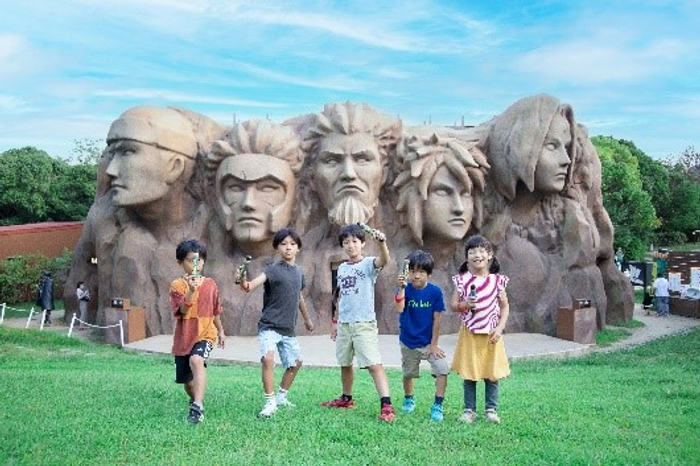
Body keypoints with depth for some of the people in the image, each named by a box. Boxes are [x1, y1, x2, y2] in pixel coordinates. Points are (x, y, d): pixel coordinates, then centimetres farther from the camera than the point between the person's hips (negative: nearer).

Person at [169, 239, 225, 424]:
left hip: (205, 334, -1)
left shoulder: (210, 284, 3)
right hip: (184, 337, 1)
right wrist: (191, 291, -33)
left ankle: (197, 407, -37)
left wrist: (221, 331, 24)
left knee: (197, 361, -32)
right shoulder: (177, 285, -7)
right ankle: (195, 400, 44)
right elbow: (182, 311, -20)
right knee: (187, 380, 12)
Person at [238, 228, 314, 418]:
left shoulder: (299, 272, 7)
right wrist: (244, 282, -50)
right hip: (269, 325, -7)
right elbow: (251, 286, -27)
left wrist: (307, 319, 33)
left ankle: (282, 396, 35)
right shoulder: (273, 269, -12)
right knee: (268, 358, -26)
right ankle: (270, 402, -11)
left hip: (289, 329, 7)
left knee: (296, 362, 15)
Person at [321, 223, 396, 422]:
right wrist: (335, 321, 19)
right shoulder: (342, 268, 11)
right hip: (344, 323, 7)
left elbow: (384, 260, -30)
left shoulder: (368, 264, -7)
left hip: (364, 323, -7)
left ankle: (386, 405, -15)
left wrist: (382, 243, -50)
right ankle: (347, 398, 35)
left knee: (374, 364, -13)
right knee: (345, 363, 18)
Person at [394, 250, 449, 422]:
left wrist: (434, 344, -8)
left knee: (442, 369, -17)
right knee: (408, 373, 16)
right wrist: (401, 288, -39)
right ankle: (408, 399, 44)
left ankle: (437, 406, -5)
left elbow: (436, 319, -9)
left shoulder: (435, 291, -13)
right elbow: (399, 309, -28)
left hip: (429, 341, -1)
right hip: (408, 342, 1)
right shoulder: (406, 289, -11)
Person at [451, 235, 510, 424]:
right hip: (469, 333, 0)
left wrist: (499, 328, -7)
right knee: (469, 374, 5)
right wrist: (465, 304, -20)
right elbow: (454, 305, 0)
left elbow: (504, 307, 4)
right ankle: (469, 410, 17)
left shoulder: (497, 280, -1)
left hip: (491, 334, 1)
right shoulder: (462, 280, -3)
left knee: (492, 374, 6)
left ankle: (491, 410, 19)